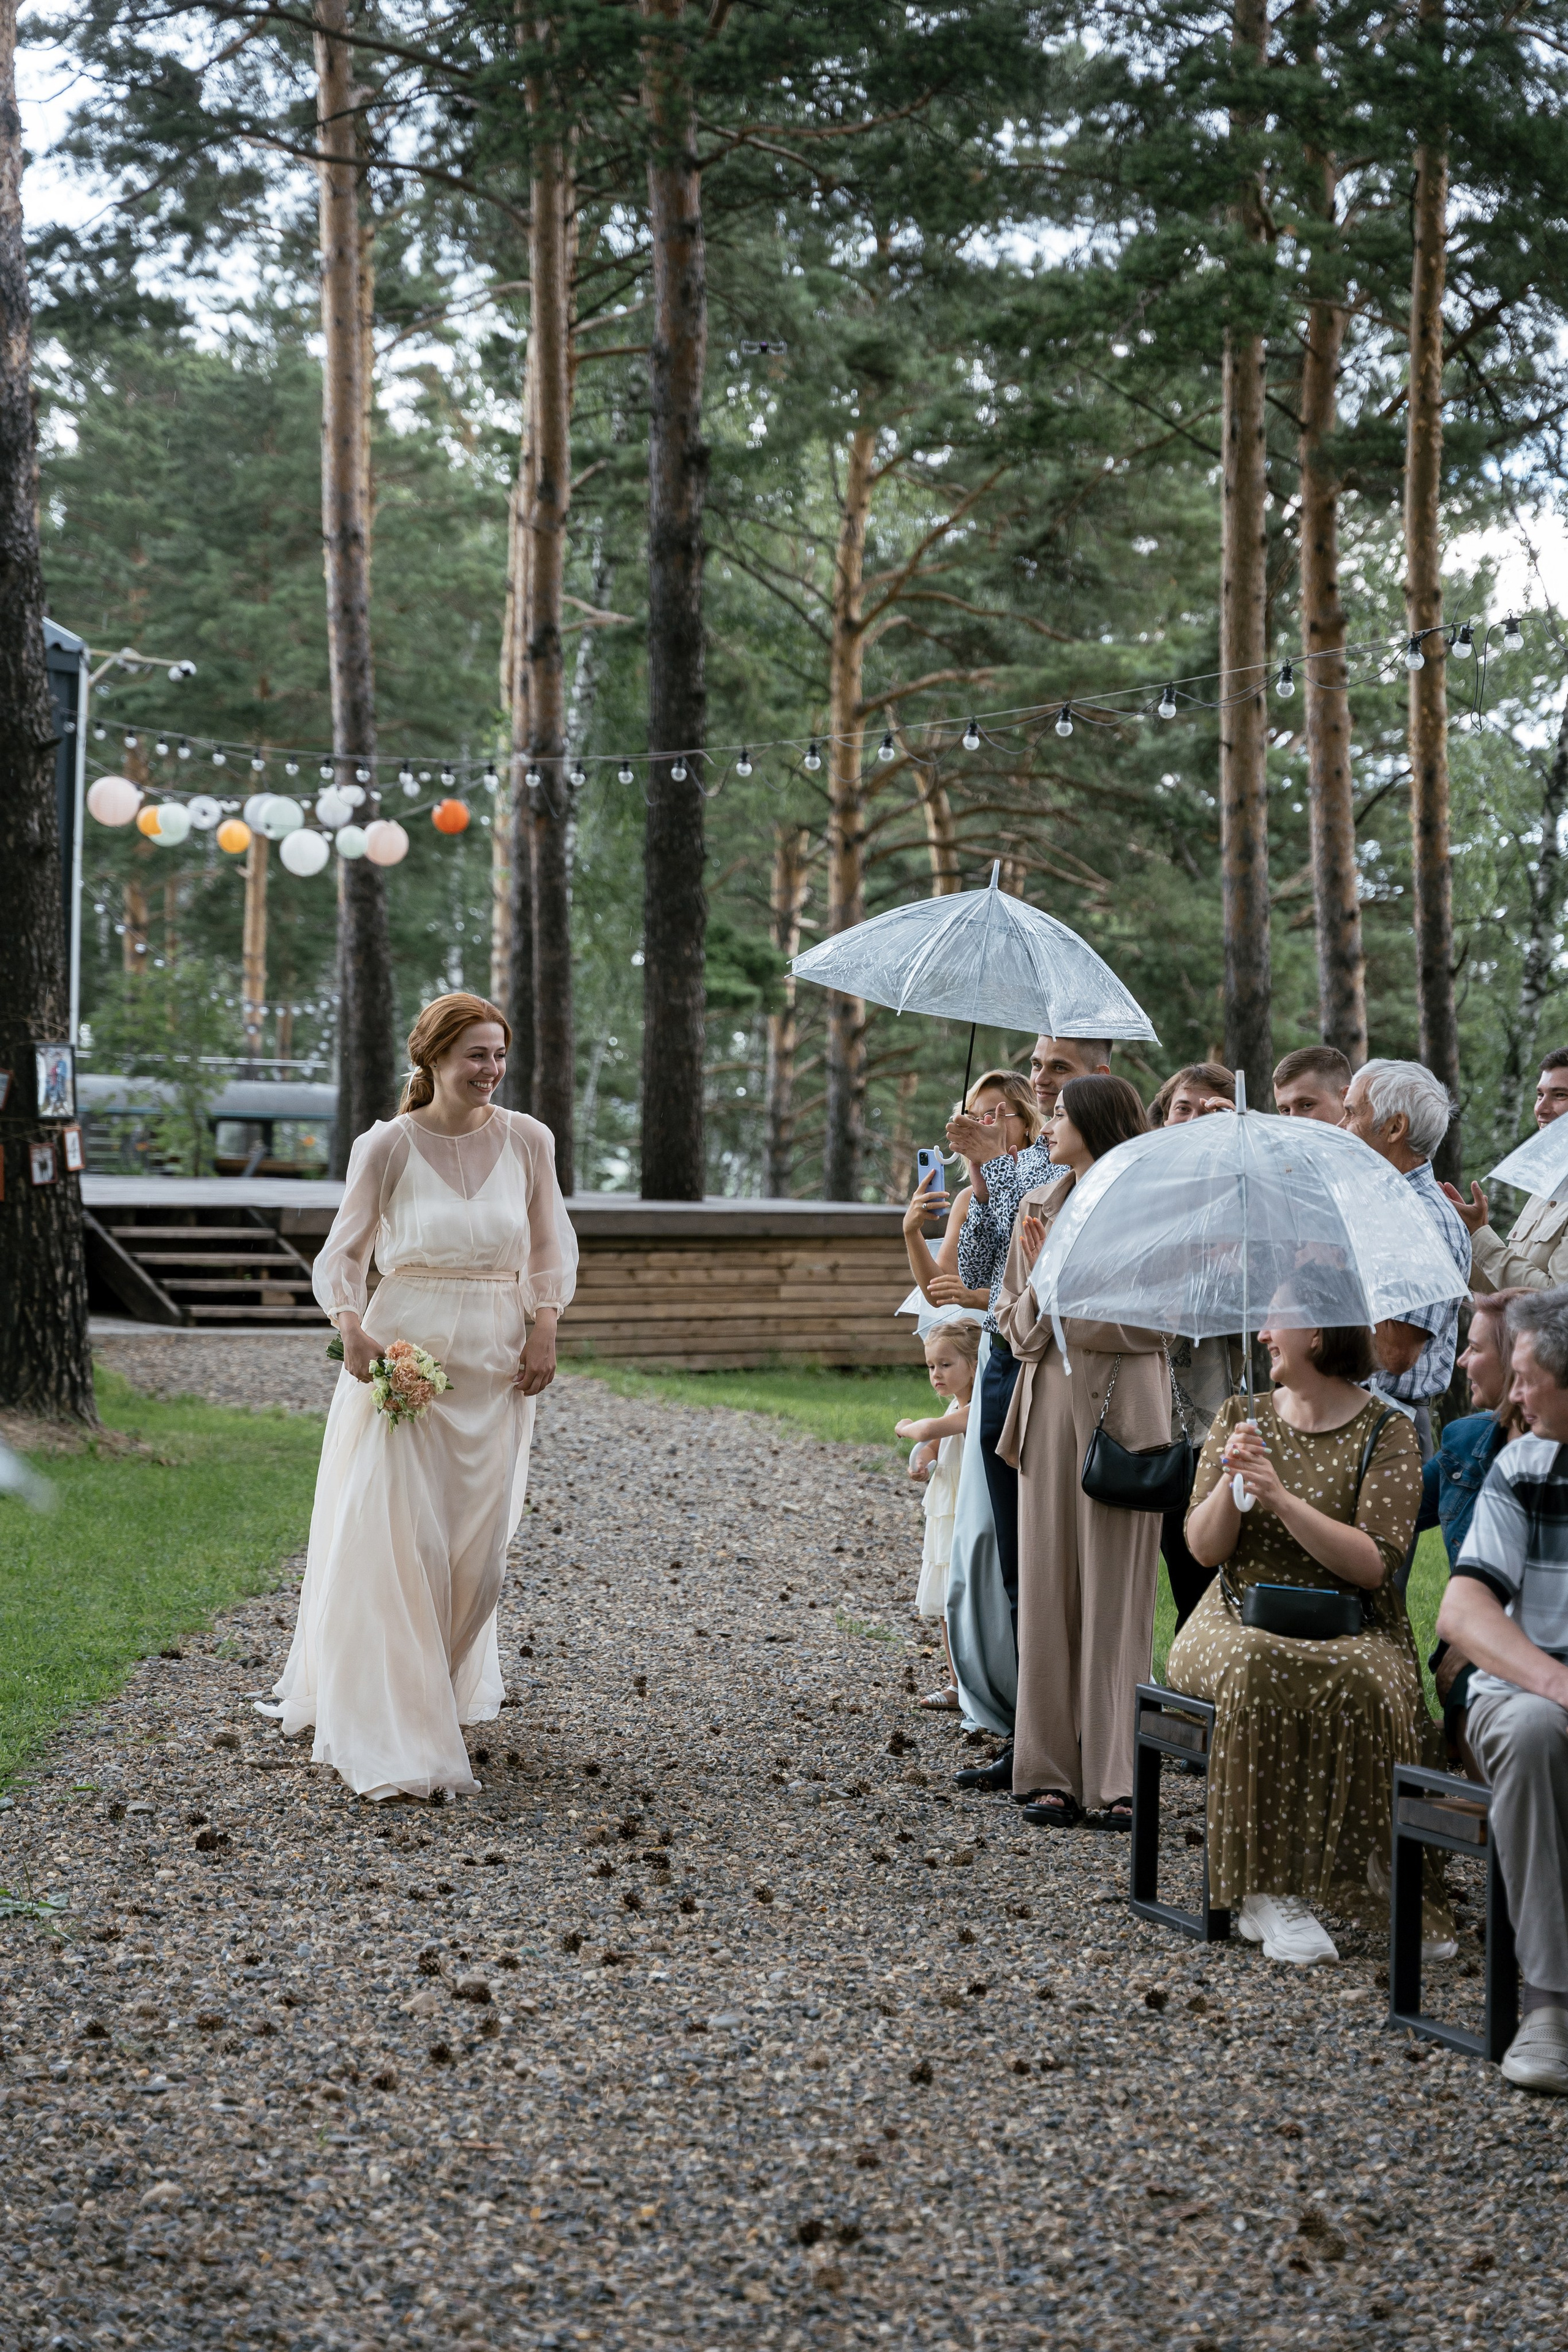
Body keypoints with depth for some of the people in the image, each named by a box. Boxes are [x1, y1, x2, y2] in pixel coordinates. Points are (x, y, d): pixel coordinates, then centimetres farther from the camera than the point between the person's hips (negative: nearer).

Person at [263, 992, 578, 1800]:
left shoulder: (527, 1141, 2)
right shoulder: (388, 1147, -5)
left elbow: (551, 1248, 13)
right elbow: (342, 1255, 0)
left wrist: (544, 1330, 0)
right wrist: (353, 1331, -17)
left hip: (495, 1362, 3)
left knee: (475, 1543, 8)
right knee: (399, 1541, -9)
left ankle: (445, 1693, 29)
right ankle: (394, 1741, -7)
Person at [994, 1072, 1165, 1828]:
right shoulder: (1040, 1207, 13)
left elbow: (1149, 1322, -9)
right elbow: (1018, 1328, 12)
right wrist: (1042, 1278, -6)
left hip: (1125, 1404, -5)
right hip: (1051, 1398, 5)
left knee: (1119, 1592, -3)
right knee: (1047, 1588, 3)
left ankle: (1115, 1778, 1)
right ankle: (1051, 1772, 8)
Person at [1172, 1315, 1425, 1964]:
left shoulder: (1386, 1433, 1)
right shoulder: (1241, 1417, 12)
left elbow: (1375, 1565, -11)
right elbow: (1204, 1548, 6)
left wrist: (1282, 1499, -19)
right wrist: (1231, 1481, -12)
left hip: (1349, 1632, -2)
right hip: (1240, 1619, 2)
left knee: (1355, 1684, -36)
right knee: (1256, 1670, -34)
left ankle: (1279, 1888, -27)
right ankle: (1269, 1891, -31)